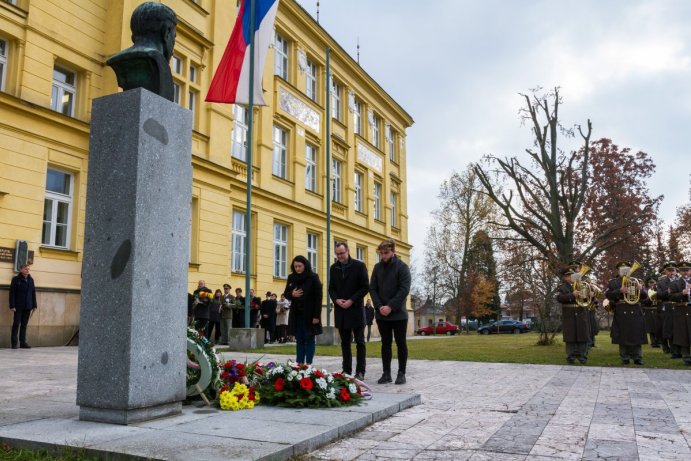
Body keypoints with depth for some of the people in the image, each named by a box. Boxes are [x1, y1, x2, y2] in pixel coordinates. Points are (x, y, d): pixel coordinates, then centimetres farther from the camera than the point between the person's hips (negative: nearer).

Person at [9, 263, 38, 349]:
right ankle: (14, 343, 6)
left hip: (27, 306, 4)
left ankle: (23, 342, 10)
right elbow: (12, 293, -6)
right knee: (16, 324, 0)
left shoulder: (31, 280, 10)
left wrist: (34, 305, 8)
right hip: (18, 306, -4)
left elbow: (33, 293, 13)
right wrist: (12, 306, -12)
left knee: (24, 325, 6)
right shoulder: (16, 279, -2)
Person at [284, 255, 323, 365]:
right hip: (296, 314, 4)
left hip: (309, 314, -4)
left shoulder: (313, 278, -8)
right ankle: (299, 363, 10)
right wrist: (292, 294, -10)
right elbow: (286, 293, 15)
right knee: (299, 340, 7)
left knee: (309, 339, 0)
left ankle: (308, 364, 3)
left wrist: (316, 315, -14)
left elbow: (318, 297, -9)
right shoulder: (291, 278, 6)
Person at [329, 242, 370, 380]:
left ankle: (360, 372, 3)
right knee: (345, 342, 8)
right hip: (340, 310, 4)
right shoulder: (333, 268, 10)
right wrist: (336, 300, -7)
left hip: (356, 309, -4)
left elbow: (365, 287, -6)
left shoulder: (359, 265, -3)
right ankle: (347, 370, 14)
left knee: (360, 342, 0)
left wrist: (351, 301, -14)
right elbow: (331, 288, 13)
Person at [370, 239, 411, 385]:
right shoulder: (377, 267, 8)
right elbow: (372, 288, 5)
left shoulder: (402, 267, -5)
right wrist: (379, 306, -10)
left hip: (398, 313, -4)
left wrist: (390, 306, -18)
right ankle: (386, 373, 13)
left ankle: (401, 373, 12)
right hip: (381, 314, 4)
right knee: (385, 343, 8)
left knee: (401, 344, 4)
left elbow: (404, 289, -13)